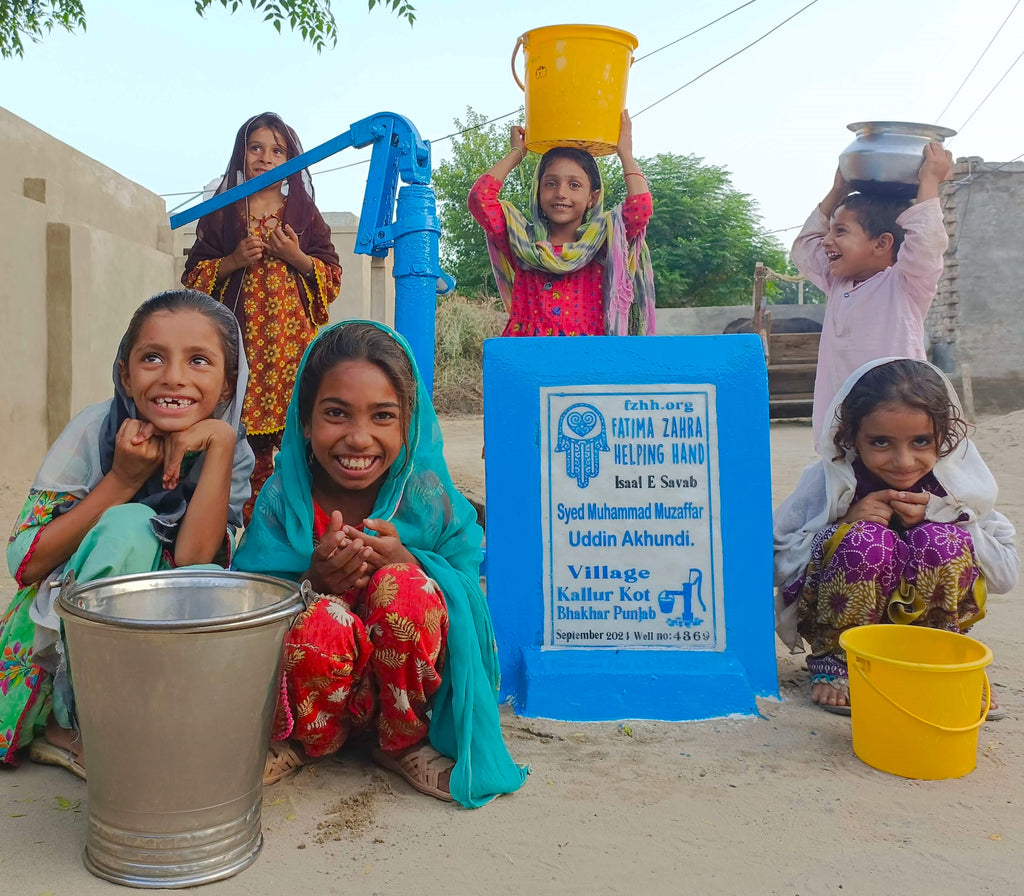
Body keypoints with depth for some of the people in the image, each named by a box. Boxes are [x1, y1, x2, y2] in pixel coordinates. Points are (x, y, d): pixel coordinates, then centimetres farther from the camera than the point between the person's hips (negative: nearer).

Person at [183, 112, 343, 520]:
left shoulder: (305, 213, 13)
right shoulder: (221, 213, 13)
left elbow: (333, 278, 9)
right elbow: (193, 277, 10)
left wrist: (296, 256, -7)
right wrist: (233, 261, -6)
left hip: (293, 335, 0)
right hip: (241, 336, 0)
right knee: (245, 432, -6)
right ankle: (253, 521, 3)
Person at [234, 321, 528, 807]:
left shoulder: (428, 496, -12)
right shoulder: (282, 497, -11)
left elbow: (472, 594, -11)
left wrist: (407, 563, -30)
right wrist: (314, 578, -31)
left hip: (402, 688, 0)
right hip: (313, 693, 0)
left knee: (402, 588, -30)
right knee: (319, 622, -34)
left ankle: (404, 744, -2)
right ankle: (305, 741, 3)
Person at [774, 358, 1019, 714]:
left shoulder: (957, 482, -8)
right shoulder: (828, 480, -14)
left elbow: (1006, 574, -7)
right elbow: (775, 565, -15)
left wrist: (937, 516, -20)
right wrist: (846, 524, -27)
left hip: (924, 621, 2)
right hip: (841, 625, -2)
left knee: (945, 541, -26)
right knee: (865, 540, -32)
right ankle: (833, 661, -9)